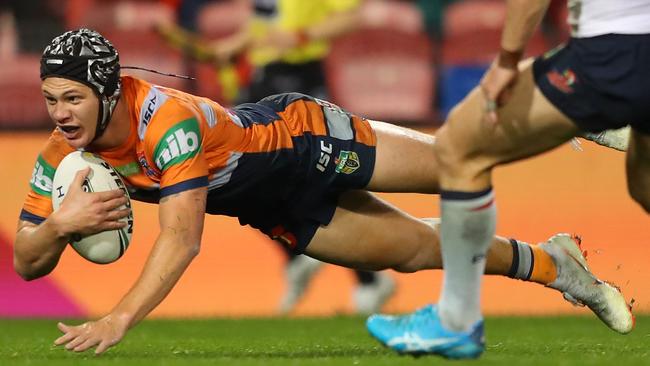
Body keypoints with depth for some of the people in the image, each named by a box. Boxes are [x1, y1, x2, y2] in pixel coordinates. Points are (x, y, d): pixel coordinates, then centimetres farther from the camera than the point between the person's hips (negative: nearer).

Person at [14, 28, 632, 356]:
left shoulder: (167, 120, -39)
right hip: (275, 210, 5)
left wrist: (120, 319, -55)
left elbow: (182, 236, -46)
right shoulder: (63, 157, -19)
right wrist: (59, 223, -36)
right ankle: (552, 264, 35)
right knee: (417, 248, 13)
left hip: (299, 135, -5)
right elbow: (27, 263, -13)